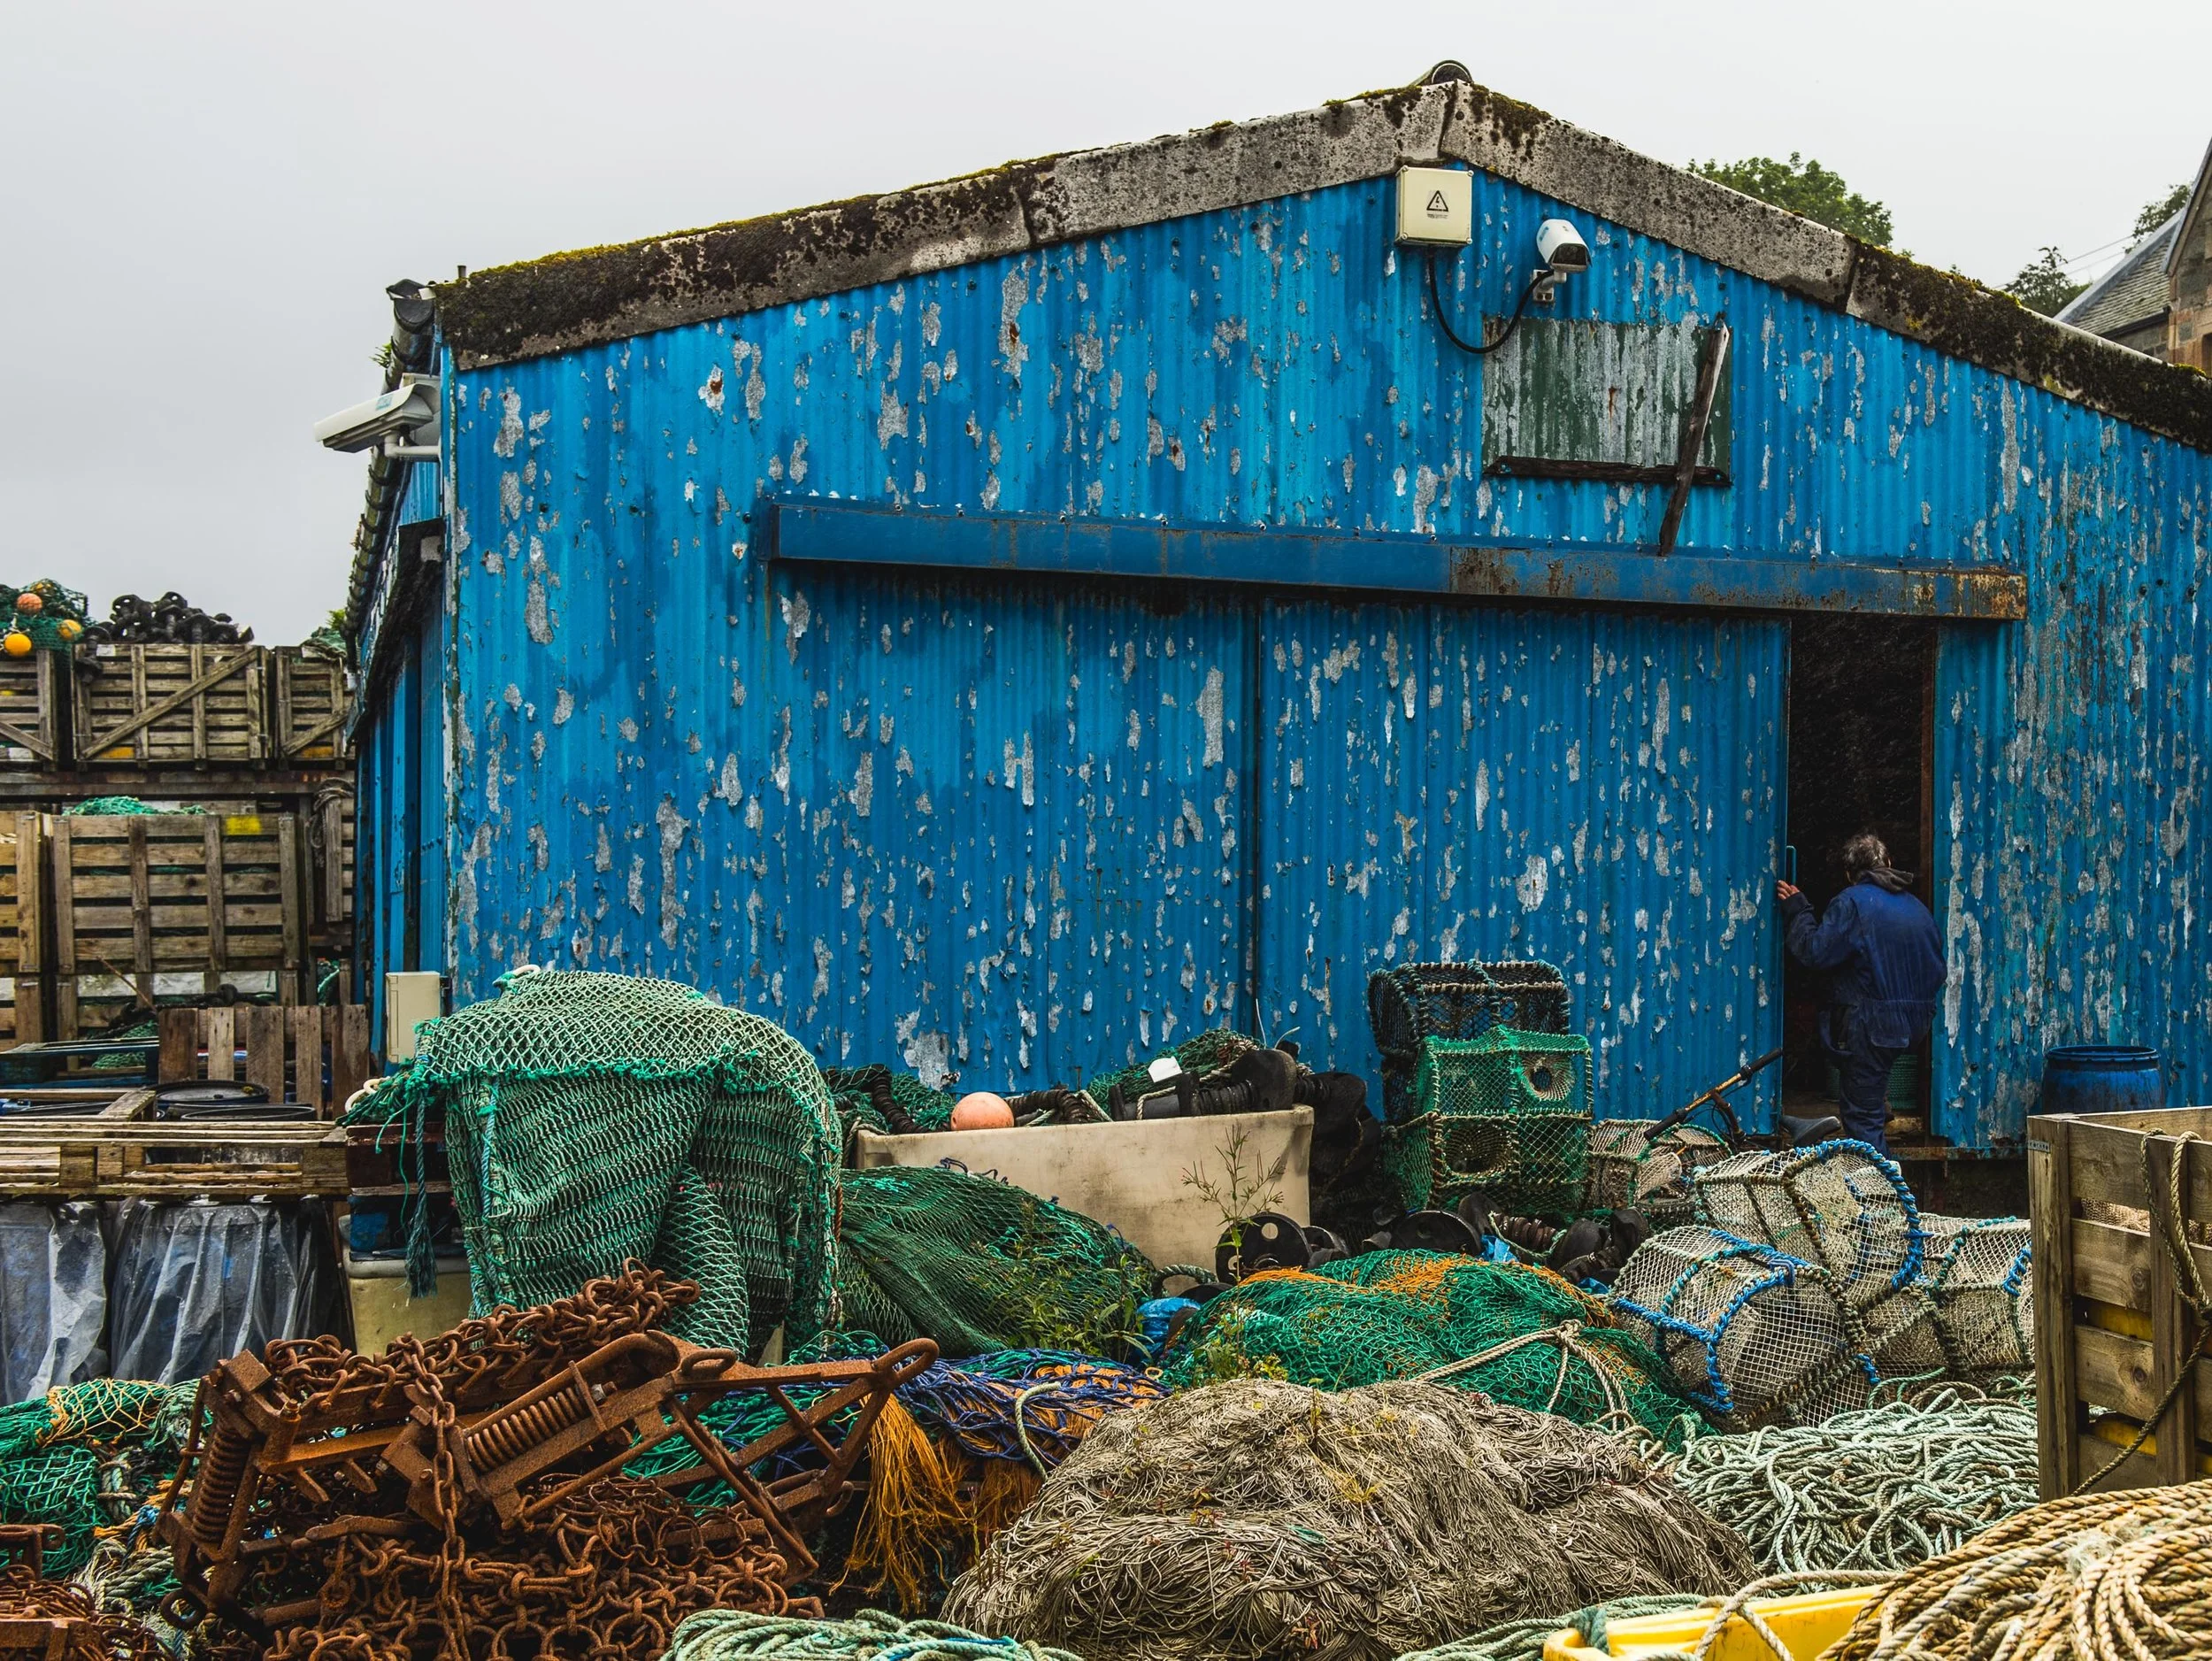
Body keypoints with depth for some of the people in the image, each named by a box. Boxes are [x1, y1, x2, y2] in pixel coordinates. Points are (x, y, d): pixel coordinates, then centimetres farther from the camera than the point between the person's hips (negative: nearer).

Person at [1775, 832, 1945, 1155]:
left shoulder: (1853, 901, -9)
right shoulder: (1916, 905, 14)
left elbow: (1814, 952, -13)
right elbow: (1938, 969, 19)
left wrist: (1796, 910, -1)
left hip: (1871, 1023, -8)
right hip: (1916, 1020, 8)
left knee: (1862, 1116, -2)